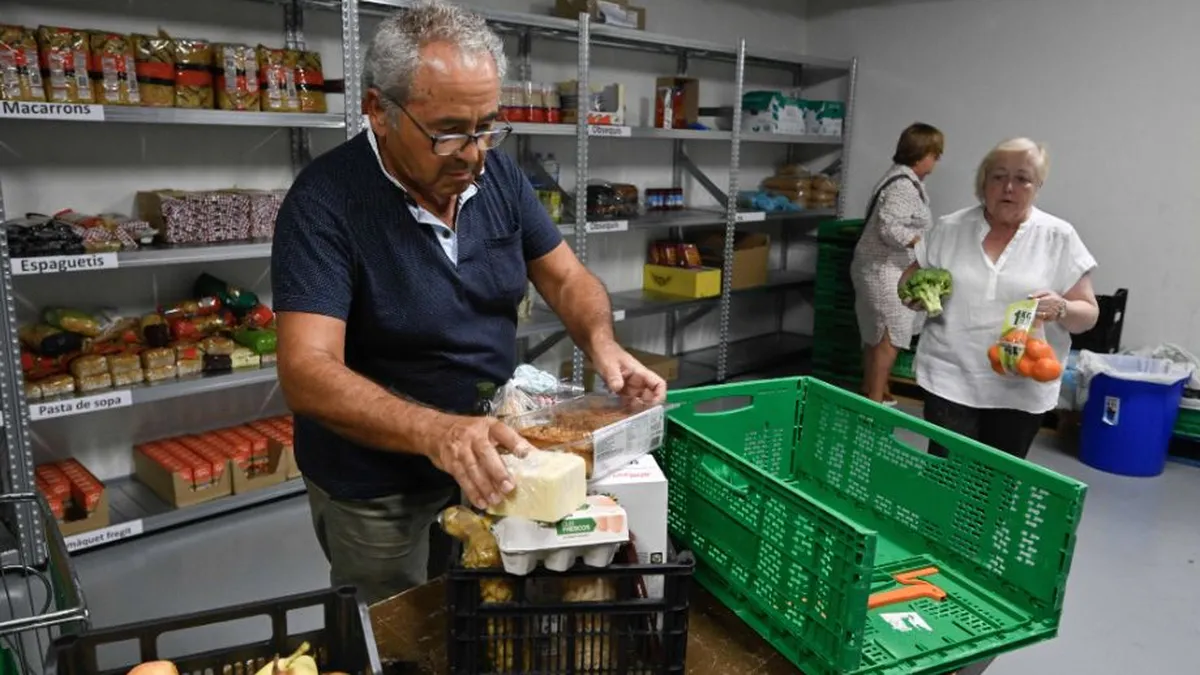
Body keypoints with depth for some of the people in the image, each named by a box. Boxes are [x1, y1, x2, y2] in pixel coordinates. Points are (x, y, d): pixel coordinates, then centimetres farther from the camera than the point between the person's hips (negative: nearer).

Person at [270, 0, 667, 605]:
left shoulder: (497, 174, -6)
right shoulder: (325, 200, -23)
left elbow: (567, 278, 0)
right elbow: (307, 373, -31)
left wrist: (600, 343, -21)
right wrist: (435, 431, -48)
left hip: (490, 465, 5)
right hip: (376, 488, -4)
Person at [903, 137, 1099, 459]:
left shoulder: (1060, 237, -1)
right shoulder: (949, 228, 2)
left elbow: (1088, 314, 1)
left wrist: (1062, 309, -20)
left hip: (1021, 390, 0)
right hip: (950, 379, 0)